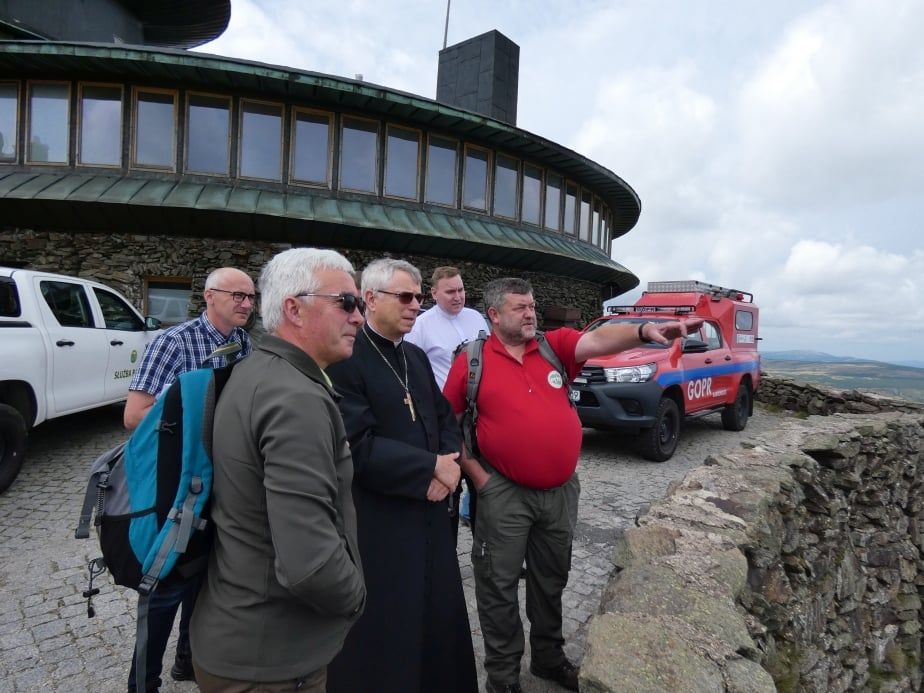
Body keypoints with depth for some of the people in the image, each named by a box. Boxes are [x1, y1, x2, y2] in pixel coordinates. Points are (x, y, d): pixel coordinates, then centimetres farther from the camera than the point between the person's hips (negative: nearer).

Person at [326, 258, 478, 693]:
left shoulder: (417, 357, 10)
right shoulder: (345, 360, -17)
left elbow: (445, 418, 14)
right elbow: (359, 446, -23)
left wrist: (448, 463, -6)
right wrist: (431, 467, -18)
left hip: (429, 513, 8)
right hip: (376, 524, -7)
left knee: (439, 619, 21)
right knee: (384, 633, 9)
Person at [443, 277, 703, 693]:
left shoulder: (555, 345, 1)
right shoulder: (471, 362, -6)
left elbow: (599, 339, -17)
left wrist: (644, 331, -36)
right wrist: (476, 474, -7)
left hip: (561, 490, 4)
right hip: (504, 494, -3)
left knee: (551, 581, 21)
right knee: (500, 585, 10)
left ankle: (549, 658, 44)